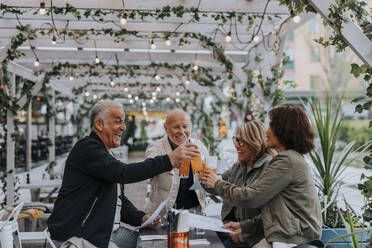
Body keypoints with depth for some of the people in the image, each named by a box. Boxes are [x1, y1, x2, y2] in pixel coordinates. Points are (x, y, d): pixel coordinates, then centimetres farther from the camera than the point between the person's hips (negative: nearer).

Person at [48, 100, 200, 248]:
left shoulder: (105, 155, 17)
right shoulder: (86, 149, -14)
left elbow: (120, 199, 16)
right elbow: (124, 173, -27)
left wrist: (140, 218, 0)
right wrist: (169, 160, -27)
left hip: (108, 231, 9)